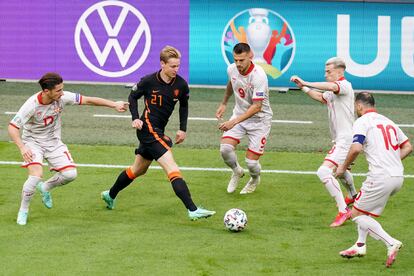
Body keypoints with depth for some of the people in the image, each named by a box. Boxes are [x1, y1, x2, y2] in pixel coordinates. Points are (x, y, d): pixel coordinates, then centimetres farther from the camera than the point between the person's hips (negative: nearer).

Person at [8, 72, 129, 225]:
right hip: (33, 142, -5)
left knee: (70, 174, -9)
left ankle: (45, 187, 23)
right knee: (36, 175, -25)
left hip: (53, 142, 5)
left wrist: (114, 104, -10)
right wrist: (22, 147, -37)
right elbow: (12, 127, -24)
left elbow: (88, 100, -10)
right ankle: (23, 211, -3)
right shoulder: (32, 105, -28)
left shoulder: (62, 97, -18)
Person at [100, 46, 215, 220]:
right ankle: (192, 210, -25)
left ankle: (110, 196, 44)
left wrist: (183, 129, 10)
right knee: (172, 168, -18)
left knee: (138, 170, 23)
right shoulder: (149, 81, -14)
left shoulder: (181, 85, -2)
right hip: (148, 129, -8)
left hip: (159, 131, 8)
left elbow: (184, 106, 16)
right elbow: (133, 96, 3)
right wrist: (135, 118, -8)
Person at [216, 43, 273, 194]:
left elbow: (257, 107, -31)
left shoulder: (259, 76, -28)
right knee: (225, 148, -18)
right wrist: (223, 104, 24)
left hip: (259, 119, -5)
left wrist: (234, 122, -38)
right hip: (239, 114, 5)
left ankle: (255, 179, 29)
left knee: (251, 161, -8)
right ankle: (237, 172, 15)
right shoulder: (232, 69, -8)